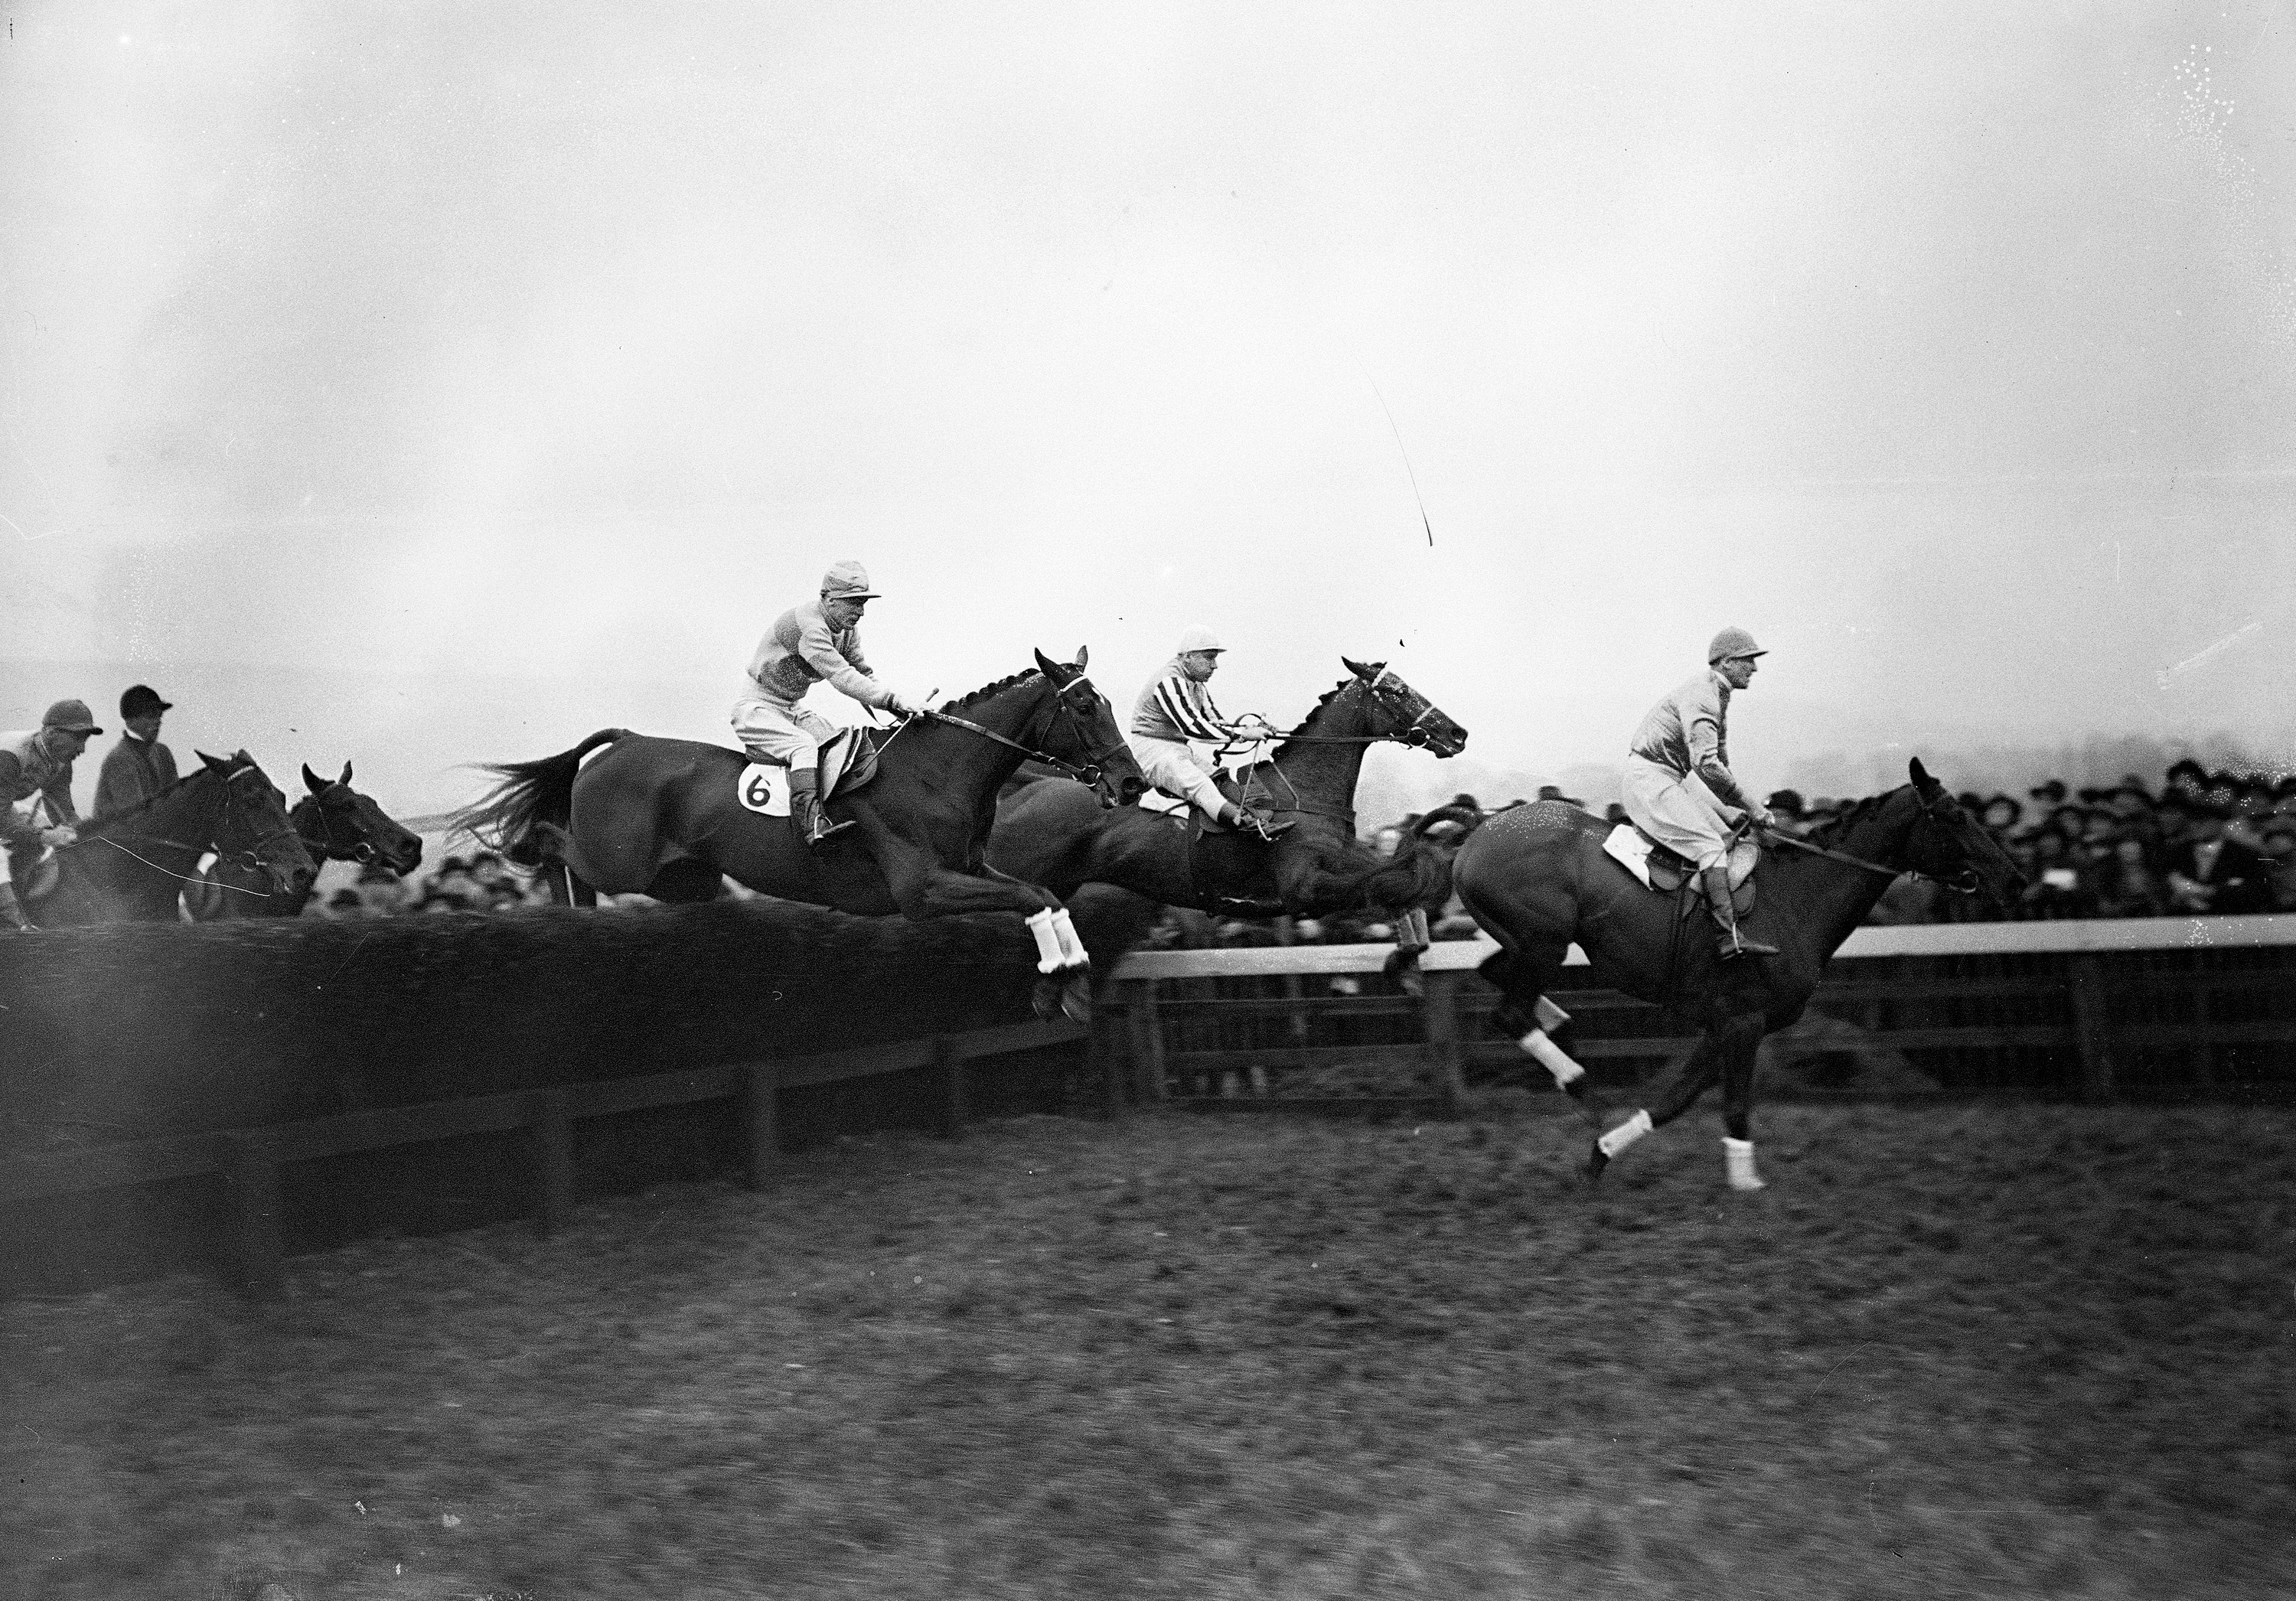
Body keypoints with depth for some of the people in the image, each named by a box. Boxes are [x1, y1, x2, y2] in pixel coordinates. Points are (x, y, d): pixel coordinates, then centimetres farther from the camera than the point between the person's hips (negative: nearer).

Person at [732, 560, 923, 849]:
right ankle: (812, 824, -44)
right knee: (805, 746, -32)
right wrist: (892, 699, -38)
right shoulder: (807, 624, -26)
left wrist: (900, 708, -7)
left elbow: (863, 674, 9)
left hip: (793, 711, 9)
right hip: (757, 710, -9)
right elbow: (842, 677, -34)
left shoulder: (848, 629, 4)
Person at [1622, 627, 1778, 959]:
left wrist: (1744, 806, 15)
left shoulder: (1718, 695, 13)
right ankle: (1729, 937, -26)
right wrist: (1751, 805, -27)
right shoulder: (1700, 697, -21)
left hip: (1675, 777, 11)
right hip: (1649, 778, -11)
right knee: (1710, 844, -20)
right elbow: (1706, 764, -32)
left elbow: (1720, 758, 23)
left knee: (1729, 832, 8)